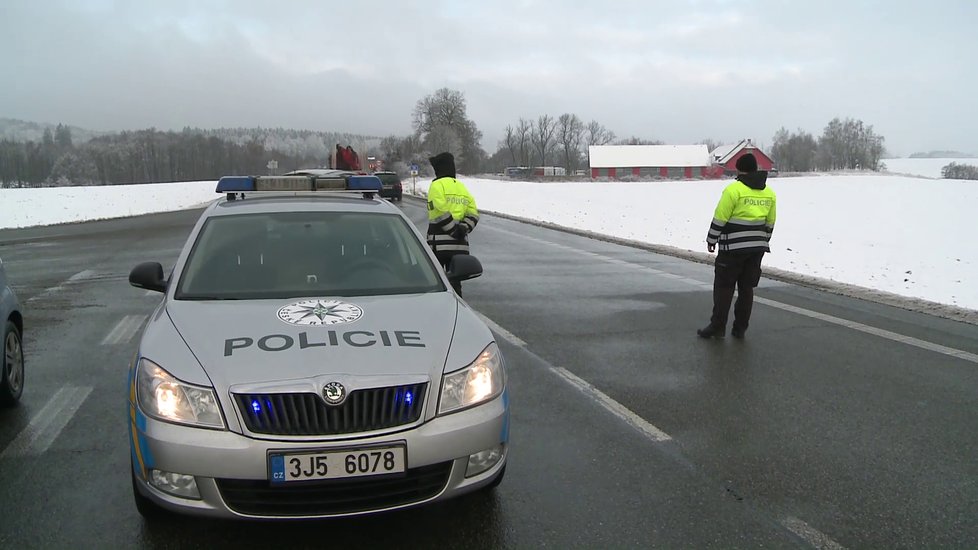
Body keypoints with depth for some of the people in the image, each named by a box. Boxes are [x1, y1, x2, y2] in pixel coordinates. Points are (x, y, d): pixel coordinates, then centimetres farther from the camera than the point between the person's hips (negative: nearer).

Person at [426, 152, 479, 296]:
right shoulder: (462, 188, 16)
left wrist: (455, 231, -14)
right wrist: (463, 229, -4)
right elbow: (473, 214, 8)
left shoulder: (437, 185, -4)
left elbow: (441, 212, -17)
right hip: (460, 245, 6)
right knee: (455, 282, 10)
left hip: (439, 244, -6)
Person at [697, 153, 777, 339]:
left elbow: (720, 218, -11)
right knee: (747, 287, 11)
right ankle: (740, 328, 14)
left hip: (733, 247, -6)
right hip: (757, 247, 6)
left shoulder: (734, 189, -12)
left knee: (724, 286, 2)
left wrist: (711, 240, 0)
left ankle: (717, 327, 3)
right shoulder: (769, 193, 9)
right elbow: (770, 223, 14)